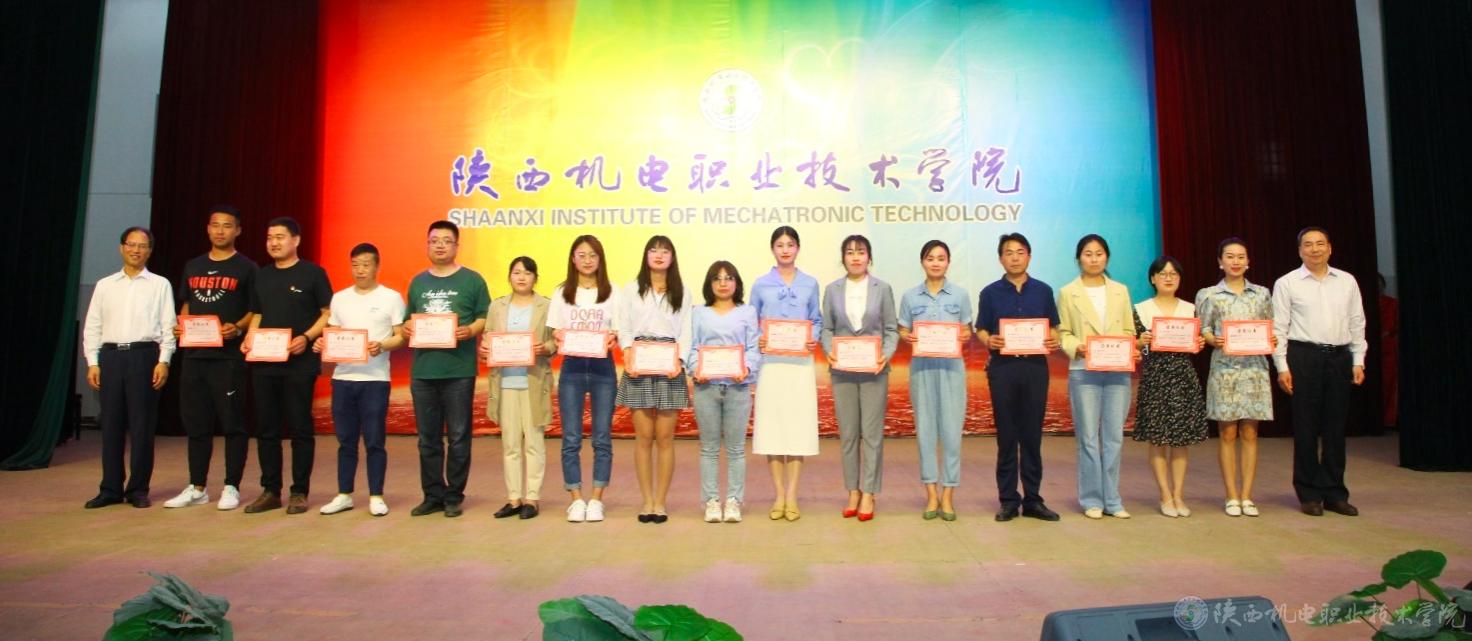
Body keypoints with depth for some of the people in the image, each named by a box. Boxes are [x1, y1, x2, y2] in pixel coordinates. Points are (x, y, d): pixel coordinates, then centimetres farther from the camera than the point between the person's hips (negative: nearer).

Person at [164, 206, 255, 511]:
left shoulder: (246, 268, 1)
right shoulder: (193, 266, 16)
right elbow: (186, 304, 22)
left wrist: (237, 328, -19)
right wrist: (180, 325, 3)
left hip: (228, 356, -5)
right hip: (194, 354, 6)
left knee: (232, 424, -2)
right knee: (196, 423, 10)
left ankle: (231, 488, 7)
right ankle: (196, 488, 20)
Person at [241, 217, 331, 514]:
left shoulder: (312, 273, -1)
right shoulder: (262, 276, 14)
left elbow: (328, 313, -4)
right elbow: (257, 315, 20)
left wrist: (306, 337, -18)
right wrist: (249, 337, 1)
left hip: (299, 363, -5)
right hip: (264, 362, 6)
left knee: (300, 428, 1)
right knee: (266, 429, 8)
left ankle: (299, 492, 9)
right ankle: (270, 491, 18)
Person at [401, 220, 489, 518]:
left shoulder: (472, 280, 3)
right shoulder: (418, 282, 16)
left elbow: (486, 318, 0)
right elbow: (408, 319, 19)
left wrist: (470, 330, -19)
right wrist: (407, 328, -3)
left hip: (459, 371, -4)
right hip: (422, 371, 4)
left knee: (458, 437, 1)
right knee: (428, 439, 9)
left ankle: (454, 496, 10)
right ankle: (432, 495, 18)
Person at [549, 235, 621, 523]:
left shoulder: (611, 292, 4)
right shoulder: (562, 292, 8)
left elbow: (619, 333, 3)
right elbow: (555, 333, 7)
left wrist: (614, 339, -19)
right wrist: (559, 340, -15)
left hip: (602, 366, -1)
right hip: (572, 367, 1)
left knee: (602, 437, 2)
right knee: (571, 438, 1)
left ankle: (596, 499, 11)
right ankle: (577, 499, 11)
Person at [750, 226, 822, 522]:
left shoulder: (810, 284, 8)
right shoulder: (760, 285, 6)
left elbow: (817, 321, 12)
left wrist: (814, 339, -7)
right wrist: (757, 340, -11)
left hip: (800, 363, 0)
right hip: (770, 362, 0)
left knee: (798, 426, -1)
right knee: (772, 426, -1)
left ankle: (792, 496, 7)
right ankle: (779, 495, 10)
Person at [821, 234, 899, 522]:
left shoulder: (882, 288, 2)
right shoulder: (832, 290, 6)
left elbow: (891, 329, 2)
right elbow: (826, 328, 6)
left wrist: (886, 354, -13)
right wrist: (829, 350, -12)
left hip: (873, 369, -1)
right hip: (842, 370, 2)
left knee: (872, 433, 1)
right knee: (847, 434, 7)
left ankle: (868, 494, 9)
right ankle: (853, 491, 17)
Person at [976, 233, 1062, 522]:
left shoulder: (1043, 291, 8)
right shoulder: (990, 293, 5)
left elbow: (1053, 328, 11)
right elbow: (981, 330, 5)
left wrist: (1054, 341, -10)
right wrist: (989, 341, -17)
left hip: (1035, 366, 1)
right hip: (1002, 366, -1)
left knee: (1032, 434, 5)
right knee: (1007, 436, 3)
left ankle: (1032, 499, 13)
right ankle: (1008, 499, 11)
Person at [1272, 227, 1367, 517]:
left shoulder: (1347, 282, 10)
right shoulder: (1287, 283, 1)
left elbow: (1357, 324, 12)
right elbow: (1278, 328, -2)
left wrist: (1358, 361, 6)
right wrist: (1282, 367, -8)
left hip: (1339, 356, 3)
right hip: (1303, 356, -3)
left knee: (1335, 426, 7)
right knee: (1306, 427, 1)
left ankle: (1334, 493, 18)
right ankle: (1310, 493, 11)